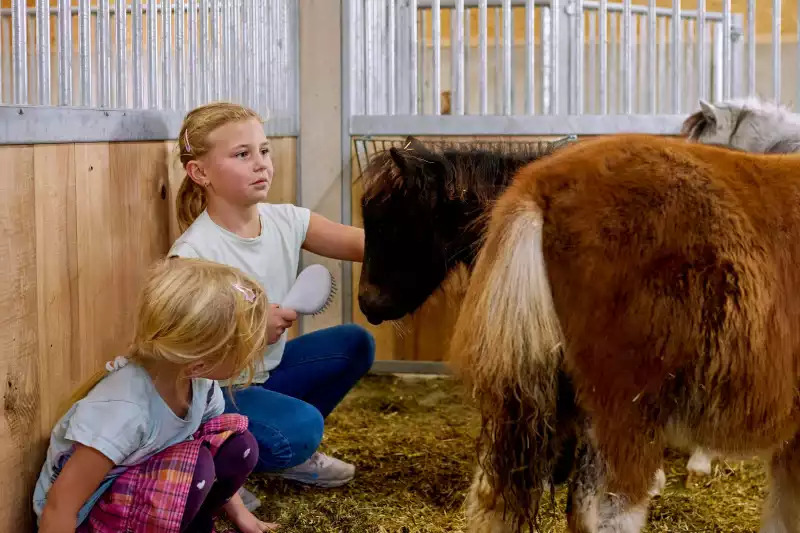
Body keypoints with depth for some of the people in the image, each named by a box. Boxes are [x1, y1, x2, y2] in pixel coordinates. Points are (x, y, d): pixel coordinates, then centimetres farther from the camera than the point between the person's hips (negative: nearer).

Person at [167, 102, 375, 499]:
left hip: (264, 370, 7)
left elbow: (363, 244, -15)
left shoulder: (285, 221, -6)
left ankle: (293, 454, 13)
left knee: (354, 343, -1)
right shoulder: (192, 254, -24)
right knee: (300, 425, -29)